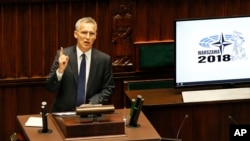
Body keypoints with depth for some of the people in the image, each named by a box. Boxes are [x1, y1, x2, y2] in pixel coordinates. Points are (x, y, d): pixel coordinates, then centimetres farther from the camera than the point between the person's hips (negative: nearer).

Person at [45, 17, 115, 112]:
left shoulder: (104, 59, 1)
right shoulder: (63, 55, 0)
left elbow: (108, 89, 7)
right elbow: (50, 88, -1)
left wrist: (92, 104, -8)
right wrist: (60, 70, -18)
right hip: (64, 113, -1)